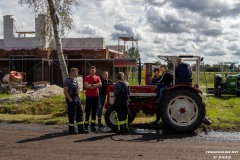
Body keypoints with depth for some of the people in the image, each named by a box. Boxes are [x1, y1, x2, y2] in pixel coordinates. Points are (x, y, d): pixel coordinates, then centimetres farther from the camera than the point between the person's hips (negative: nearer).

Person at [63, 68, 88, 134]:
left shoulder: (75, 80, 15)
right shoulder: (67, 80, -10)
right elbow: (65, 91, -16)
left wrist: (78, 97, 14)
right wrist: (70, 99, -18)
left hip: (77, 99, 8)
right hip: (71, 100, -8)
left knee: (80, 114, 8)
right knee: (72, 115, 0)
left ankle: (81, 129, 14)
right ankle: (71, 129, 11)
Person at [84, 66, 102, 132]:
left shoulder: (97, 78, 11)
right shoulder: (87, 78, 0)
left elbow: (100, 84, -4)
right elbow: (86, 86, -15)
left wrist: (92, 85, -13)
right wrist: (96, 85, -11)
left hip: (96, 96, 4)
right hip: (89, 96, -4)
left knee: (94, 111, 6)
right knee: (88, 111, -1)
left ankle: (93, 125, 11)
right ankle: (86, 124, 5)